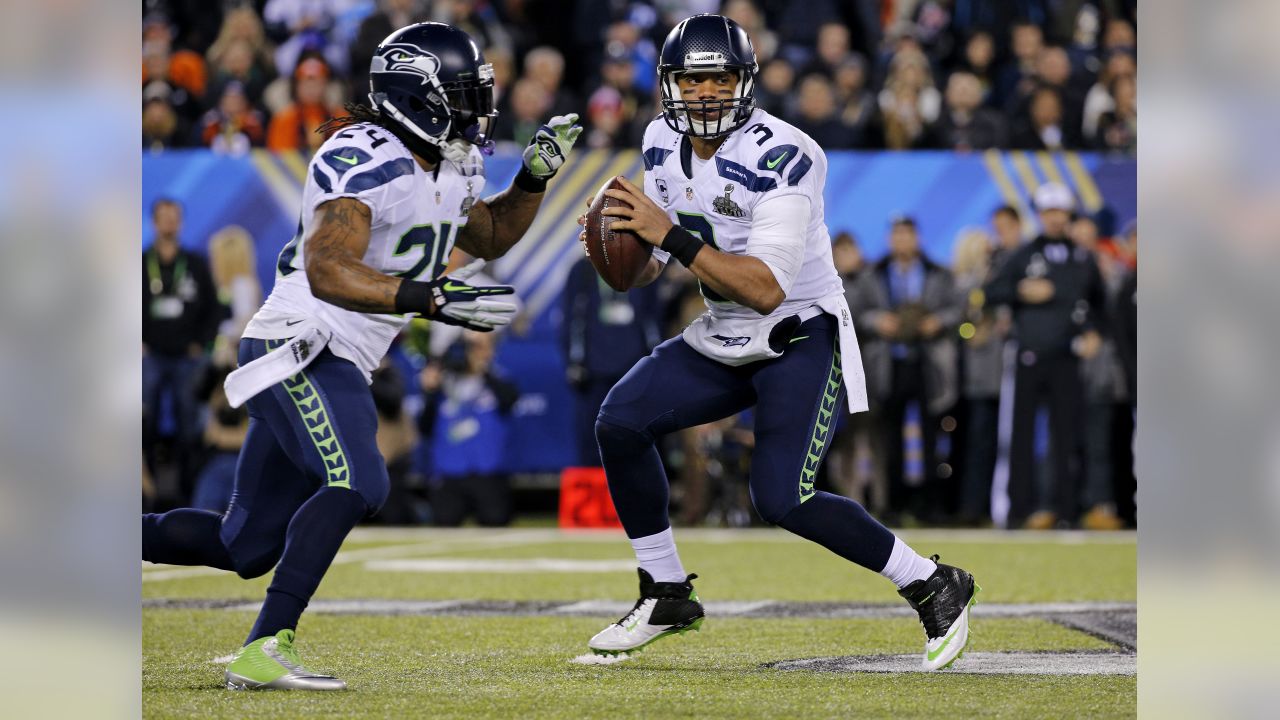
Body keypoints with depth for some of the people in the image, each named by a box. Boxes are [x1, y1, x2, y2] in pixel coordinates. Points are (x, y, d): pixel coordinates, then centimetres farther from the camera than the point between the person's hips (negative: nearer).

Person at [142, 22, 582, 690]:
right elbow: (327, 271, -33)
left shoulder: (447, 165, 11)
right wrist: (433, 300, -42)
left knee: (247, 549, 10)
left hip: (333, 362, 10)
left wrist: (533, 176, 13)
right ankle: (263, 652, -29)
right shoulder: (361, 161, -19)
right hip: (297, 348, -10)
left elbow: (487, 235, 31)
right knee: (357, 484, -28)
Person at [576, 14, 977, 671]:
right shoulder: (664, 143, -1)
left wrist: (671, 234, -34)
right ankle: (667, 596, 7)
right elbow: (644, 270, 9)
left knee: (782, 499, -20)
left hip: (801, 339, -7)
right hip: (723, 340, 7)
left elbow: (767, 290, -31)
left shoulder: (780, 158, -24)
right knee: (620, 422, -9)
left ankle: (934, 587, -2)